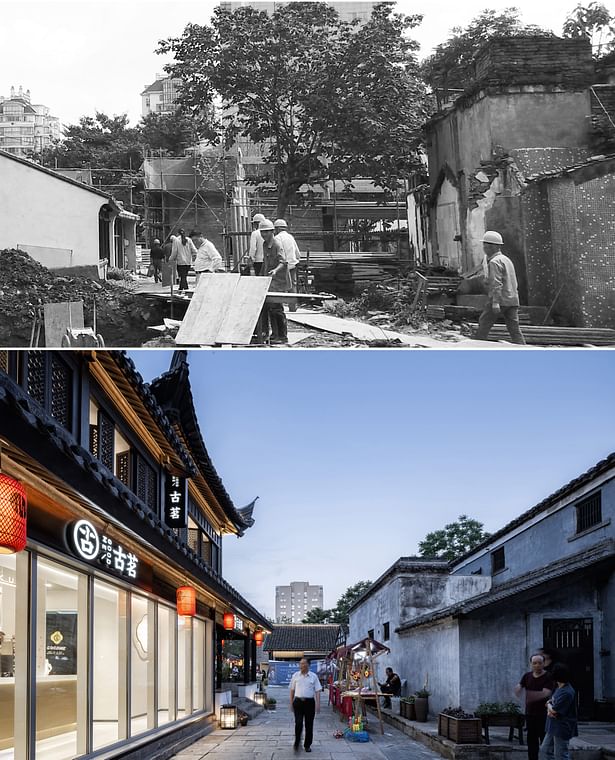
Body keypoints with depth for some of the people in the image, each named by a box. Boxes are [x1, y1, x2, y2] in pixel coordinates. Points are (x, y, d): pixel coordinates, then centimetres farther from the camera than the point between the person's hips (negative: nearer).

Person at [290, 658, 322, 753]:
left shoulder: (313, 676, 2)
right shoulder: (295, 676, 6)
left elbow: (317, 691, 2)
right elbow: (292, 690, 12)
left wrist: (318, 704, -6)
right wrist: (291, 703, 10)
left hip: (309, 702, 0)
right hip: (298, 701, 0)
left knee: (309, 724, 5)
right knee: (298, 723, -10)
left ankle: (307, 745, 17)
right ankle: (297, 742, 8)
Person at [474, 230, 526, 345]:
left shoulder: (494, 262, -9)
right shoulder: (507, 260, 20)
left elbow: (497, 283, -19)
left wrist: (495, 302, -25)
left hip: (500, 300, -8)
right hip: (512, 300, 8)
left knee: (484, 323, 5)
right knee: (515, 330, 2)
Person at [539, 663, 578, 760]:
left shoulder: (567, 693, -23)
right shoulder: (559, 688, 10)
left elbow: (554, 710, -23)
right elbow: (550, 702, 19)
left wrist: (549, 705, -1)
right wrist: (549, 710, -4)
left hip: (562, 729, -10)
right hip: (553, 728, 10)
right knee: (544, 750, 15)